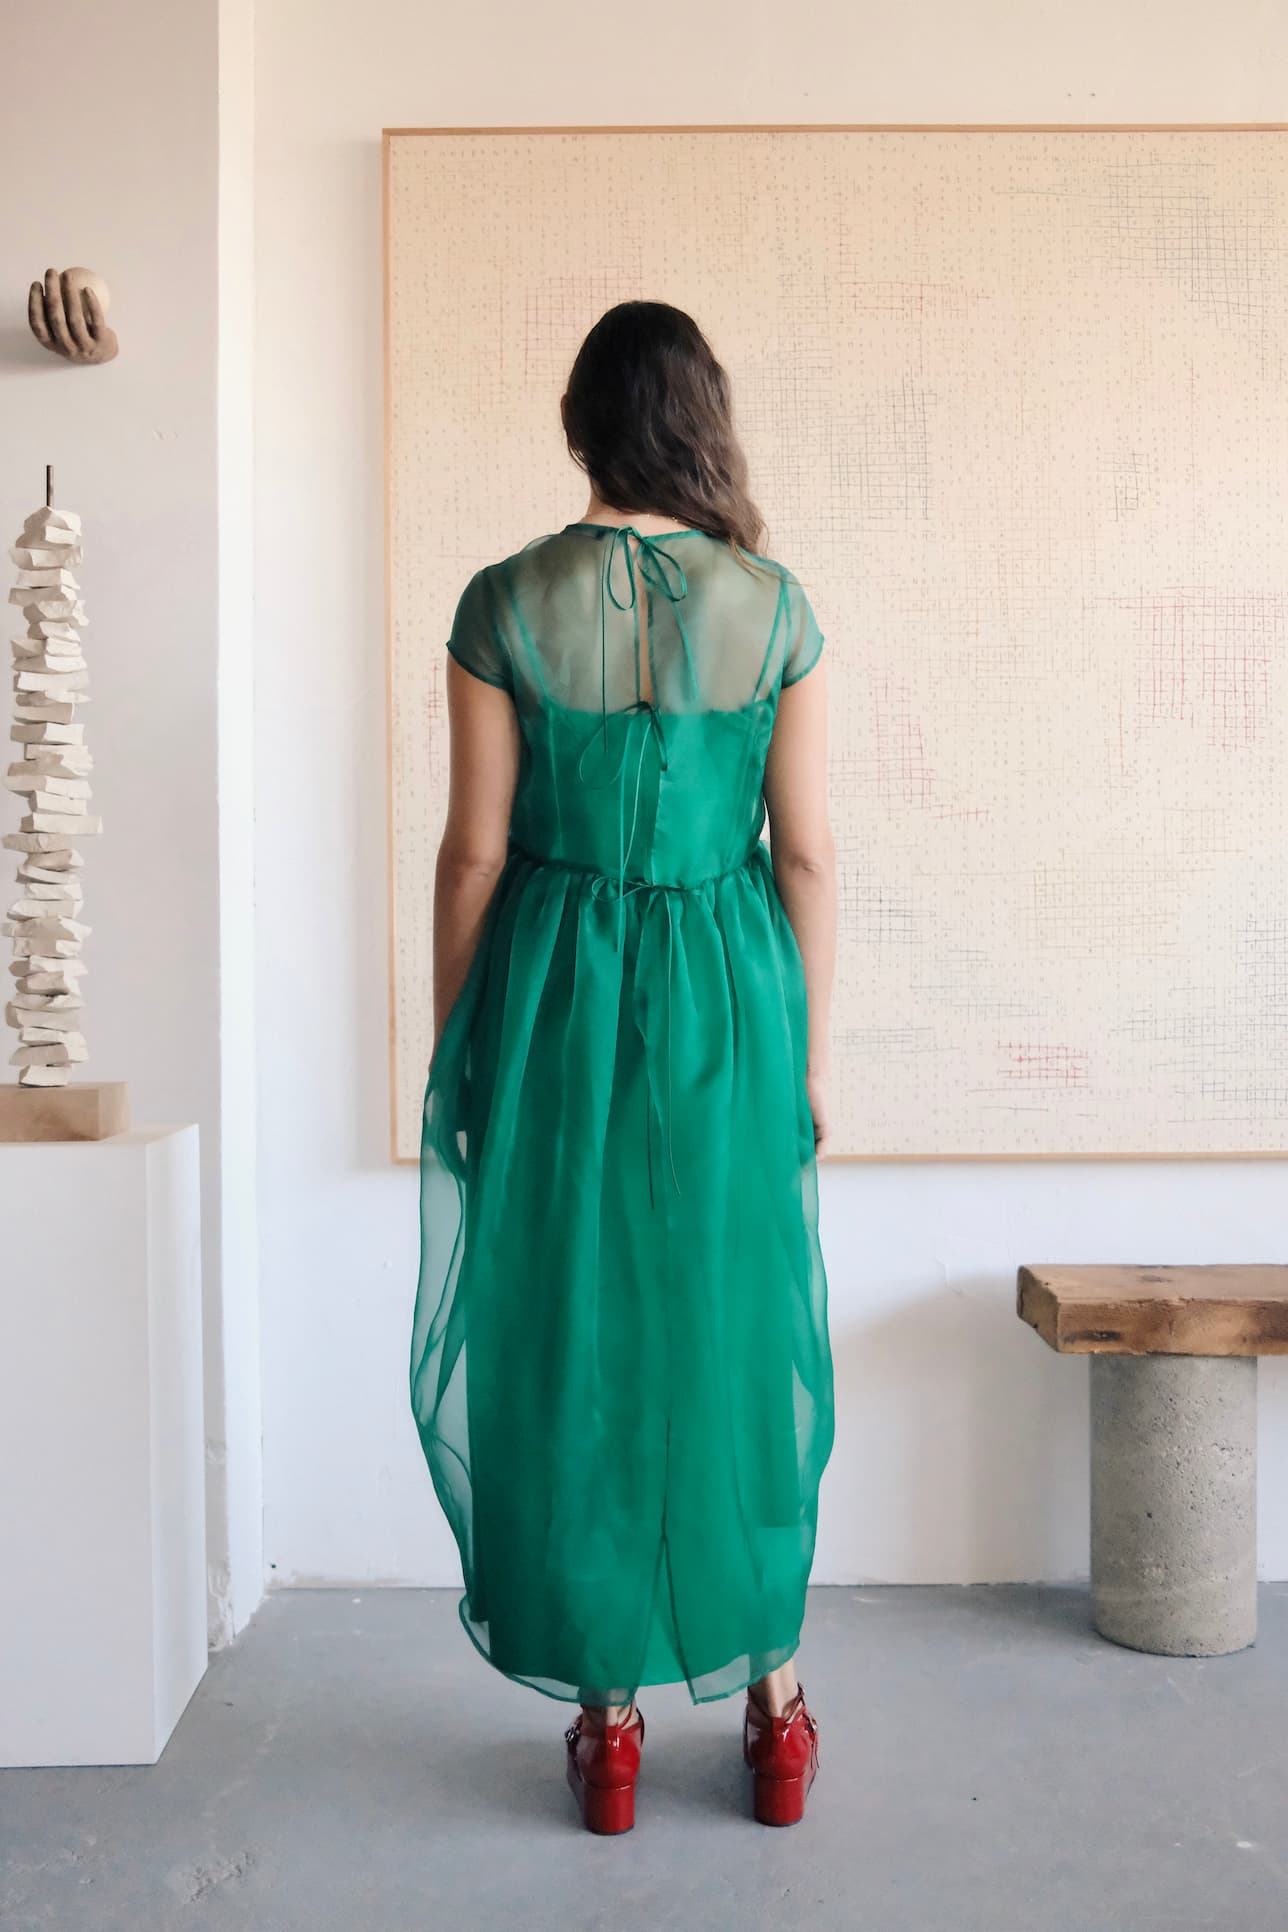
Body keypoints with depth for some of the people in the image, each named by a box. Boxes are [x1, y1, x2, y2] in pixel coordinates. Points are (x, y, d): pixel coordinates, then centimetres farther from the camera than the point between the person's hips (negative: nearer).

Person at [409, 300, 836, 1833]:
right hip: (728, 1003, 1)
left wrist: (456, 1046, 5)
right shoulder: (774, 605, -2)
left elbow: (475, 849, -5)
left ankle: (610, 1720, 23)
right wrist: (810, 1049, 7)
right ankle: (775, 1706, 27)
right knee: (740, 1336, 13)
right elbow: (806, 853, -2)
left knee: (574, 1345, 10)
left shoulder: (505, 603, -5)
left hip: (556, 998, -1)